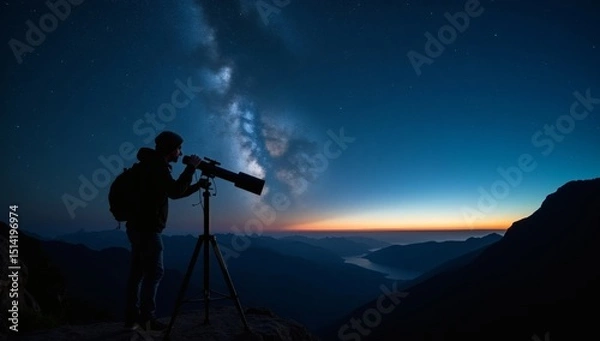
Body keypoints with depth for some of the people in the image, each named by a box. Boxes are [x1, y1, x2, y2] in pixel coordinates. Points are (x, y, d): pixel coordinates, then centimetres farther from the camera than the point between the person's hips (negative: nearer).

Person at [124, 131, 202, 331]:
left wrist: (198, 185, 15)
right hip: (147, 228, -10)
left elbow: (175, 193, 23)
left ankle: (132, 318, 14)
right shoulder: (157, 165, -11)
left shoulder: (155, 165, 19)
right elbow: (174, 192, -22)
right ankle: (147, 318, 2)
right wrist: (191, 168, -16)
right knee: (155, 272, -3)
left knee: (138, 272, 9)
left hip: (139, 227, 10)